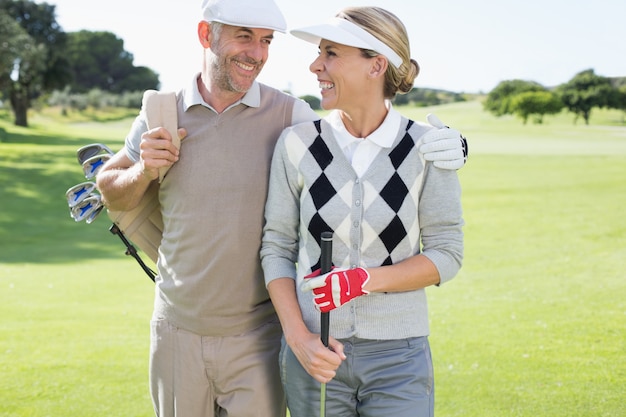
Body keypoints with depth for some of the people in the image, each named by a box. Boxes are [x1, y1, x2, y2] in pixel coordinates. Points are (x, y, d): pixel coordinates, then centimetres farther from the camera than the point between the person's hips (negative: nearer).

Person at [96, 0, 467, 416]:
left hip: (258, 338, -2)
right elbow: (111, 191, 13)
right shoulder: (161, 115, -1)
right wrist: (143, 172, -9)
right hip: (178, 332, 2)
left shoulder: (290, 114, -6)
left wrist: (437, 149, -25)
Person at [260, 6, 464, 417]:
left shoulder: (426, 147, -6)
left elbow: (447, 255, -3)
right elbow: (277, 248, 2)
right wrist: (299, 338, -9)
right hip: (315, 353, 1)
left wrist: (364, 279, -16)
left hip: (399, 355, -1)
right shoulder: (298, 143, -3)